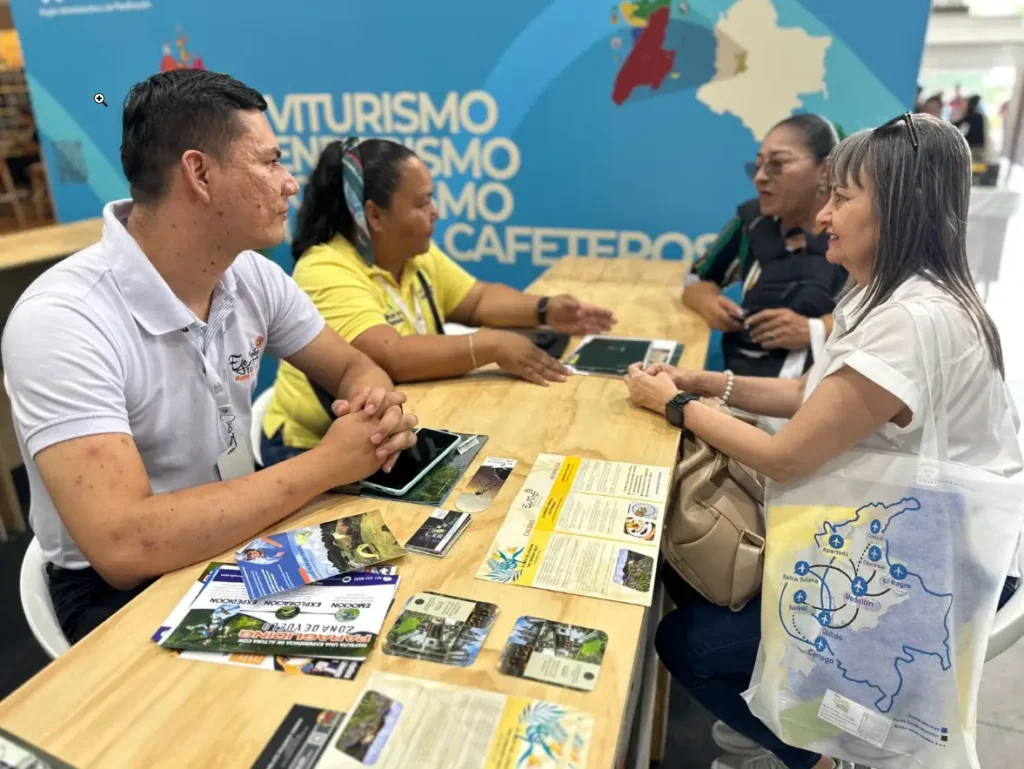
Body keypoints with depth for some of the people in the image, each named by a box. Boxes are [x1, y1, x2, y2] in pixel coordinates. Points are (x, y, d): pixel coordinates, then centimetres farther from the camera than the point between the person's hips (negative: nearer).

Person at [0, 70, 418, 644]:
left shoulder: (253, 278, -6)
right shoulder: (61, 322, -25)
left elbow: (351, 366, 5)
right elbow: (125, 546, -33)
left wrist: (378, 404, -19)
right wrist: (328, 464, -28)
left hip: (242, 537, 6)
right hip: (123, 588, -6)